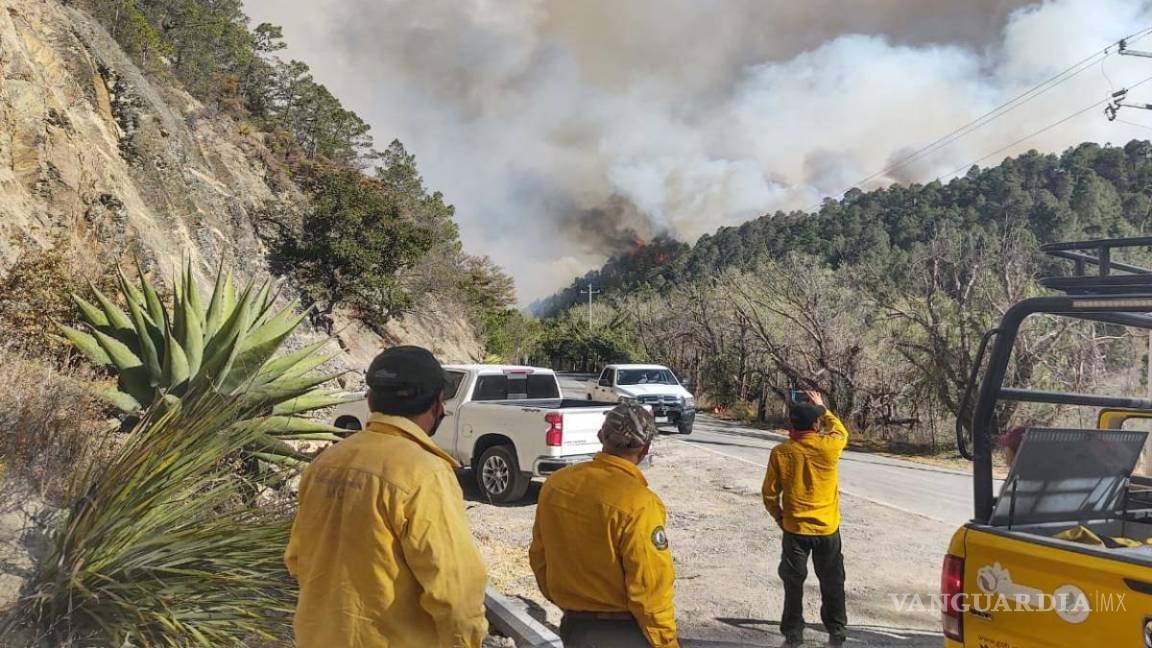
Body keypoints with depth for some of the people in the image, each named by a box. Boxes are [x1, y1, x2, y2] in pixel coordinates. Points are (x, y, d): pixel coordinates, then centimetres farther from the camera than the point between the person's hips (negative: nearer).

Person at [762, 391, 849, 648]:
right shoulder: (828, 446, -14)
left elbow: (770, 494, -5)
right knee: (832, 583, 17)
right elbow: (841, 432, 12)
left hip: (795, 529, 0)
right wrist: (823, 408, 22)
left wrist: (779, 517, 12)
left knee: (794, 583, 13)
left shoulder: (780, 452, -12)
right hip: (828, 528, 1)